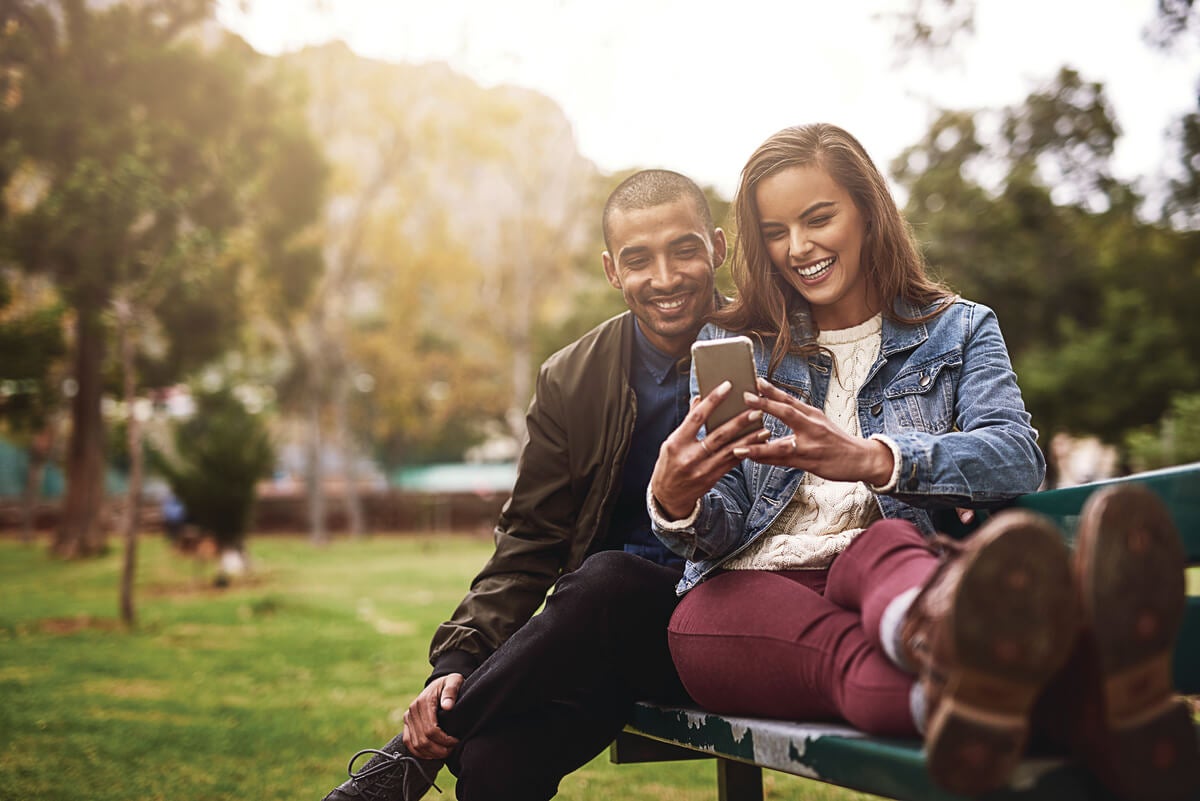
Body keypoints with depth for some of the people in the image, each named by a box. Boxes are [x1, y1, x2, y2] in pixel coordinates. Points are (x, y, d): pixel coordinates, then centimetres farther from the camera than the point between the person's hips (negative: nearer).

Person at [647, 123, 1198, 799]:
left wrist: (871, 459, -24)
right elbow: (723, 527, 10)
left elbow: (1017, 456, -5)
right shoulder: (731, 344, 20)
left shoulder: (959, 331, 17)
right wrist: (676, 503, -16)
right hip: (747, 588, 0)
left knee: (882, 547, -38)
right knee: (863, 661, -38)